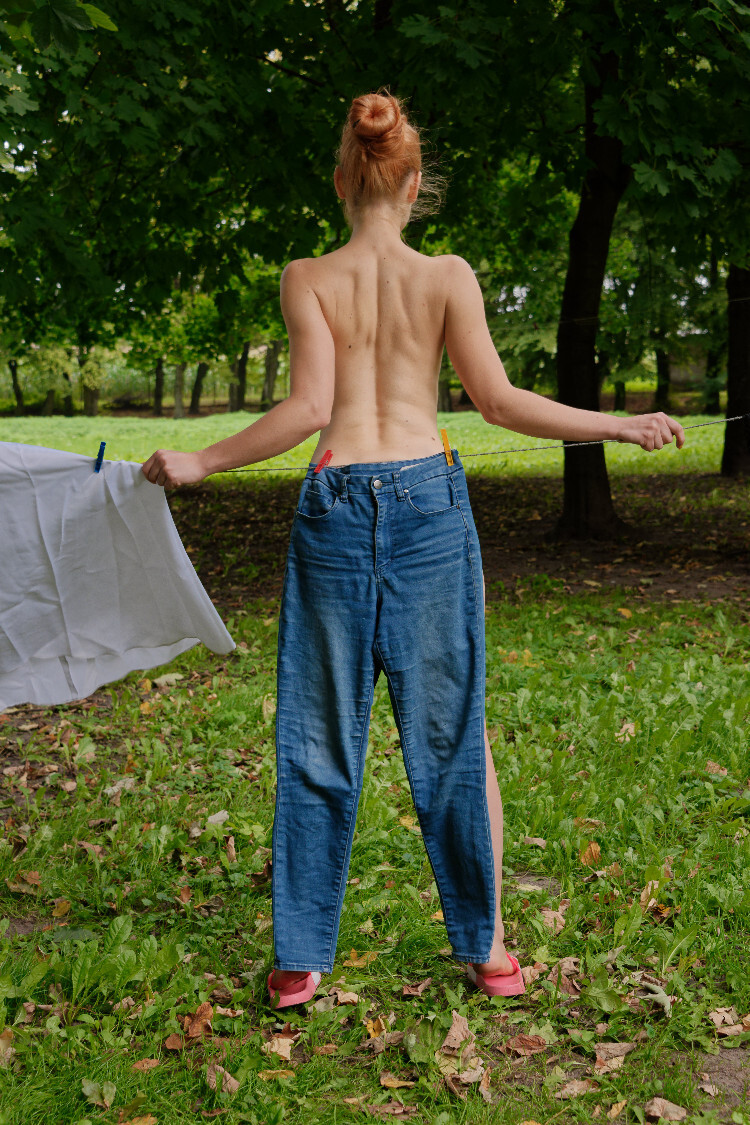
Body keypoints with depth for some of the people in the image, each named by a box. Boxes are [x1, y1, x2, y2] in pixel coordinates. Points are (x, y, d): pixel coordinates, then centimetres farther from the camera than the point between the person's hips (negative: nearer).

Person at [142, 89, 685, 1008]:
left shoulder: (307, 278, 0)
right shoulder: (447, 275, 1)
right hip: (427, 498, 0)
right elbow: (497, 400, -3)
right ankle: (487, 946, 19)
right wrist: (619, 426, 6)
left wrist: (198, 463, 3)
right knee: (453, 730, 10)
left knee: (320, 736, 9)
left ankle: (300, 960, 16)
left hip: (335, 502, 0)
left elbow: (309, 407, -7)